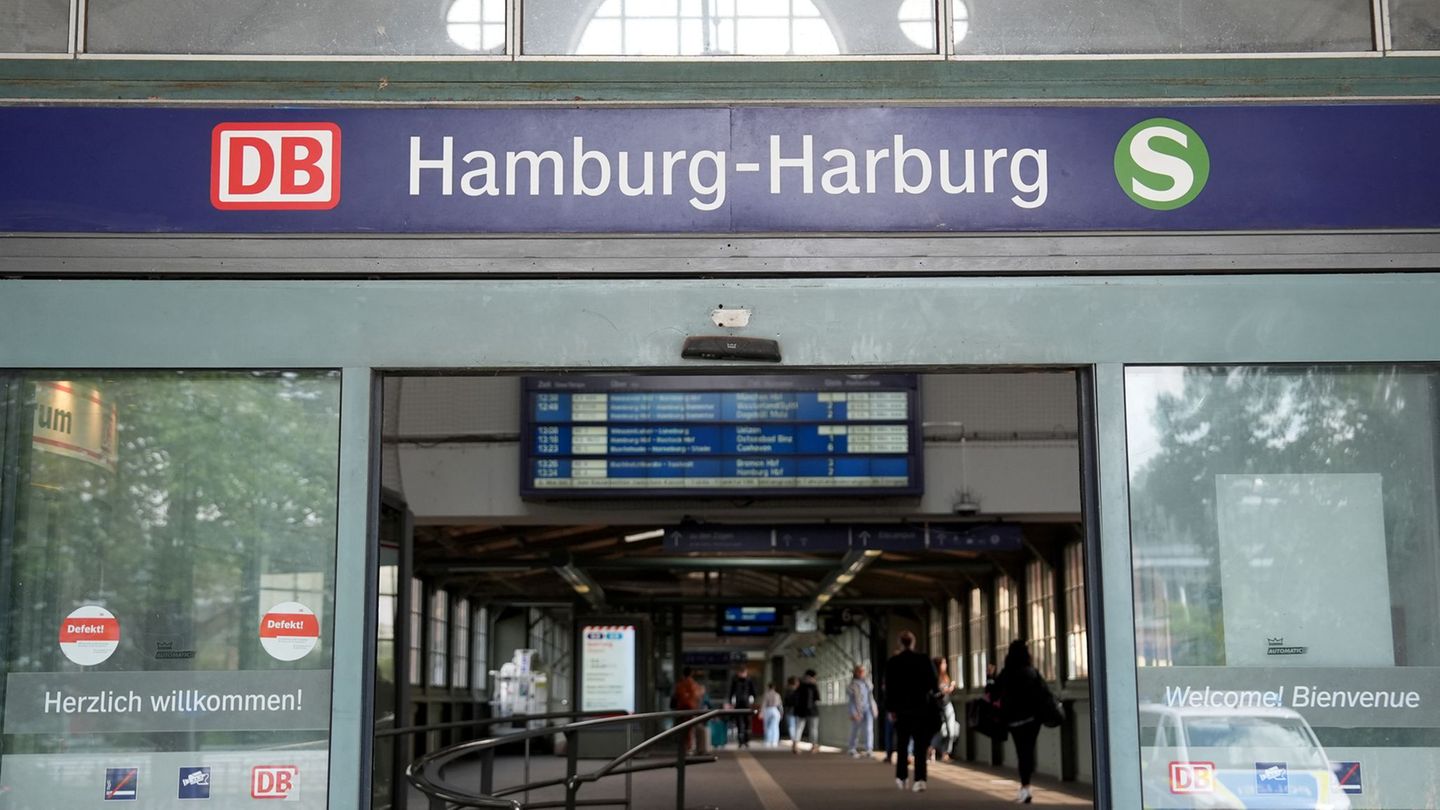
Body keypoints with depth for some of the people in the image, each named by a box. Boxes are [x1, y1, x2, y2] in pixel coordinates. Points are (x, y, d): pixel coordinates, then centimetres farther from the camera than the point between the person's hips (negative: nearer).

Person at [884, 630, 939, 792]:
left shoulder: (892, 662, -3)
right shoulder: (924, 659, -5)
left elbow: (889, 687, -3)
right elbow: (933, 682, -3)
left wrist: (890, 709, 2)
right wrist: (935, 692, 19)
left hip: (901, 708, 1)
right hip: (921, 707, -1)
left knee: (902, 744, 15)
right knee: (920, 744, 0)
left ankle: (901, 777, 16)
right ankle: (919, 779, -11)